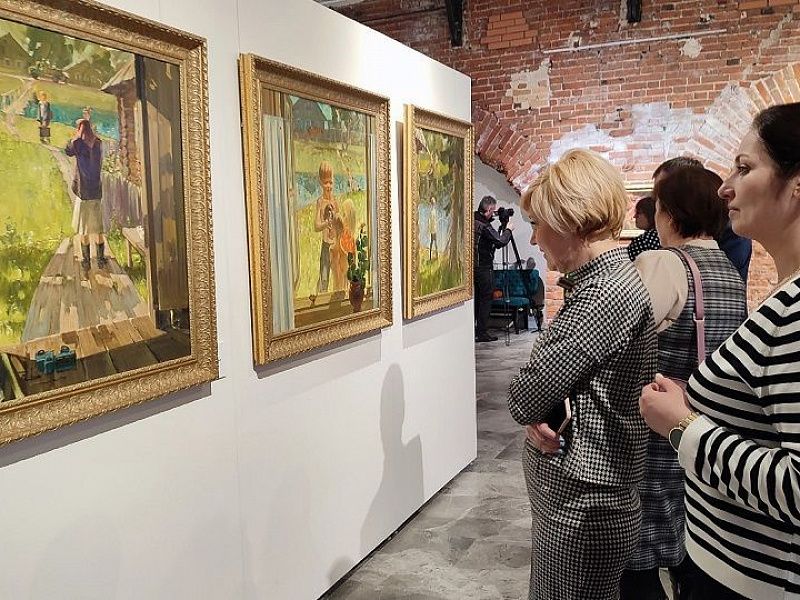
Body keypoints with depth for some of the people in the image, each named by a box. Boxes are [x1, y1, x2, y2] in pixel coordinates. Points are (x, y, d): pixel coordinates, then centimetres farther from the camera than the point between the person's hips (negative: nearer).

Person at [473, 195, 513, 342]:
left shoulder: (473, 222, 8)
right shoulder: (484, 225, -18)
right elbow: (500, 241, -21)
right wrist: (508, 229, -5)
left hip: (473, 267, 8)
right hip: (484, 268, -8)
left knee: (475, 299, 14)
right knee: (485, 299, -1)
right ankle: (482, 333, 1)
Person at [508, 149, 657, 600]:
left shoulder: (607, 292, -24)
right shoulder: (603, 281, 10)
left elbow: (525, 399, -23)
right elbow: (561, 378, 11)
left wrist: (537, 410, -2)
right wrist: (543, 414, -9)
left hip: (581, 509, -9)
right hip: (574, 499, 9)